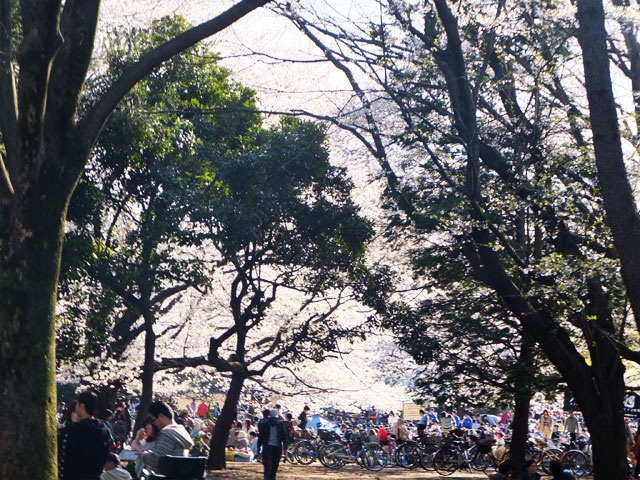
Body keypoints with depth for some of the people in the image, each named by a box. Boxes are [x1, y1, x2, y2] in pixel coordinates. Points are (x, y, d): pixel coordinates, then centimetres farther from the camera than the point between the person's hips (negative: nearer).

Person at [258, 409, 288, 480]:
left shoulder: (280, 425, 6)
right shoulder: (264, 425, 0)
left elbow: (284, 436, 10)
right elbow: (260, 437, 4)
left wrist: (285, 447, 3)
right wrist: (258, 449, 2)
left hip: (277, 448, 3)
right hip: (267, 447, -3)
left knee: (275, 466, 8)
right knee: (268, 466, -11)